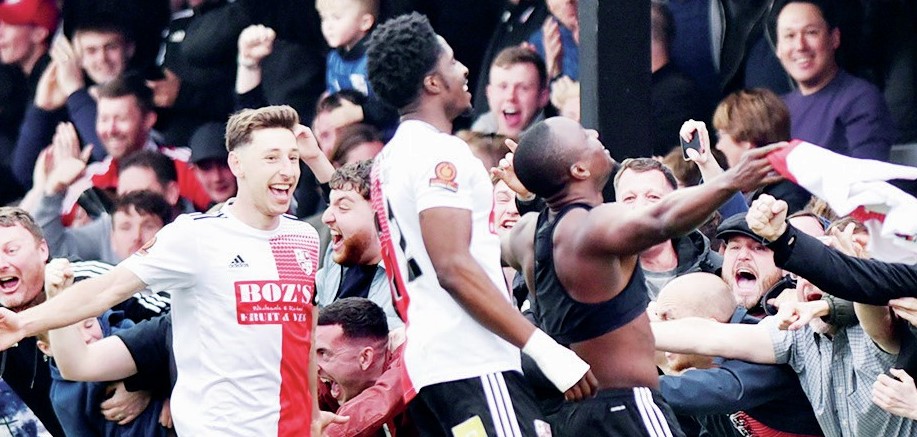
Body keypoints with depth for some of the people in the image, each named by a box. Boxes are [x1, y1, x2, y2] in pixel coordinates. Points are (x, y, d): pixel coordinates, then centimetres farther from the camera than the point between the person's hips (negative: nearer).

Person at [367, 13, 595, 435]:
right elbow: (453, 266, -19)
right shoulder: (439, 152, -9)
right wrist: (545, 349, -21)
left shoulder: (390, 159, 20)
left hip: (424, 364, 10)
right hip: (472, 365, -10)